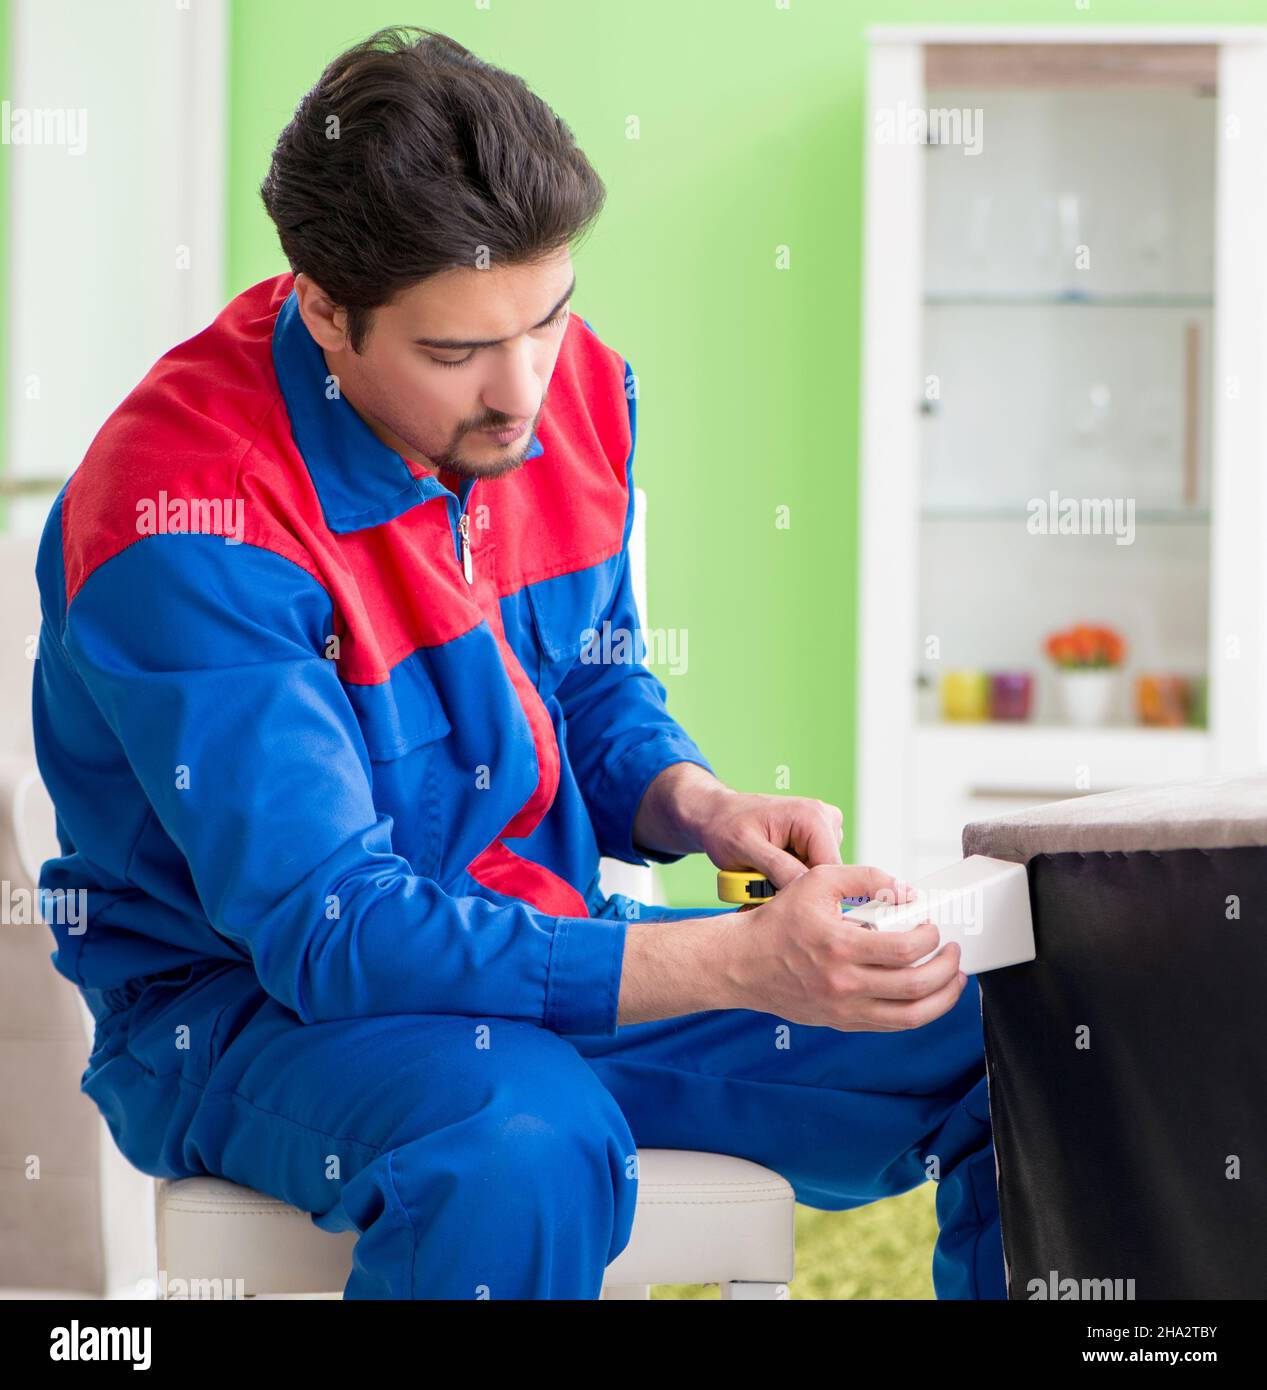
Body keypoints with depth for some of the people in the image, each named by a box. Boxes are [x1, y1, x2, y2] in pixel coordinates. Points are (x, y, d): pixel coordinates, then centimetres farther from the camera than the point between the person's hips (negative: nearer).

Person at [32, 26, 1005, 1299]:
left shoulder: (573, 386, -3)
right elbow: (327, 931, -28)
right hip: (247, 1003, -6)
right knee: (523, 1148, -40)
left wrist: (697, 806, -11)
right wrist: (738, 968, -34)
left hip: (545, 955, 6)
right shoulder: (186, 525, -25)